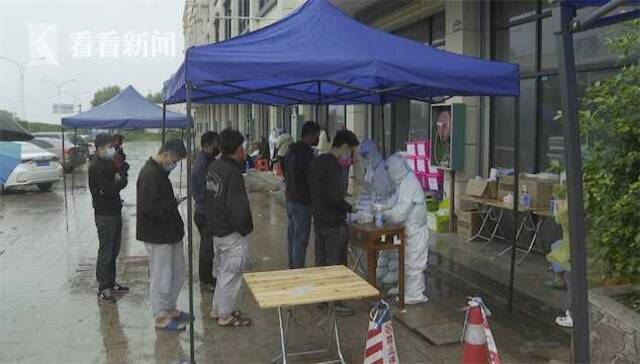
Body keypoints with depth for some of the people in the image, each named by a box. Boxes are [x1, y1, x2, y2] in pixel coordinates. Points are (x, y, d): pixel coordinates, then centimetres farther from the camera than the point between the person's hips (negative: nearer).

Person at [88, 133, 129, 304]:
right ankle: (102, 291, 3)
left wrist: (118, 180, -13)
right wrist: (119, 180, -4)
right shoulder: (96, 167, -15)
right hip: (104, 214, -9)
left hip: (115, 212, 9)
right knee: (105, 253, -4)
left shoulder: (110, 163, 13)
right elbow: (108, 190, -21)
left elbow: (123, 181, 8)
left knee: (114, 251, 16)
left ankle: (111, 284, 27)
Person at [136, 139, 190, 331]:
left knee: (178, 273, 18)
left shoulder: (159, 172, 12)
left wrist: (173, 202, 5)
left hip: (170, 232, 10)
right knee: (161, 277, 2)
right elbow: (151, 207, -29)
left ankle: (170, 308, 32)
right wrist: (173, 203, -18)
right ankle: (161, 317, 15)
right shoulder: (149, 175, -21)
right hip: (157, 236, -10)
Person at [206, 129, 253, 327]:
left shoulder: (214, 167, 5)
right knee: (231, 274, 4)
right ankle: (226, 316, 15)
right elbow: (238, 207, -25)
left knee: (224, 270, 22)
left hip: (217, 230, 9)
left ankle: (217, 309, 34)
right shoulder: (232, 172, -23)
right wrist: (245, 229, -11)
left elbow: (208, 197, 15)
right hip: (233, 235, -9)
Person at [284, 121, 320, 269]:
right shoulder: (307, 154, -20)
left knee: (292, 235, 17)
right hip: (302, 202, -9)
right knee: (301, 239, -3)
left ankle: (292, 267, 27)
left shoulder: (291, 151, 10)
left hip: (290, 199, 10)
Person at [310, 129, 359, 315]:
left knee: (320, 261, 15)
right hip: (334, 223, -9)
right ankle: (336, 302, 7)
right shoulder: (334, 166, -19)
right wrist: (350, 208, -9)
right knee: (336, 264, 0)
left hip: (319, 220, 9)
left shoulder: (317, 161, 9)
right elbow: (334, 198, -25)